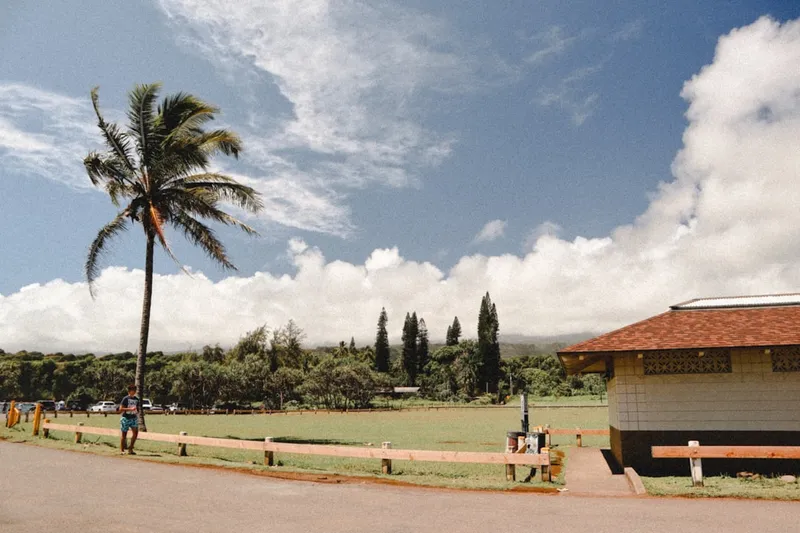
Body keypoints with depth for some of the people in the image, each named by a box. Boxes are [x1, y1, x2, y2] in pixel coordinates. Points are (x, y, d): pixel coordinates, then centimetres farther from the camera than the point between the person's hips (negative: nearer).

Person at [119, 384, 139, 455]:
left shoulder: (136, 399, 9)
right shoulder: (125, 399, -8)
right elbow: (120, 409, -13)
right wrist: (130, 409, -21)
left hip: (133, 418, 5)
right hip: (126, 418, -4)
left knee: (135, 432, -10)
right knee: (124, 434, 4)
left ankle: (130, 449, 1)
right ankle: (122, 450, 15)